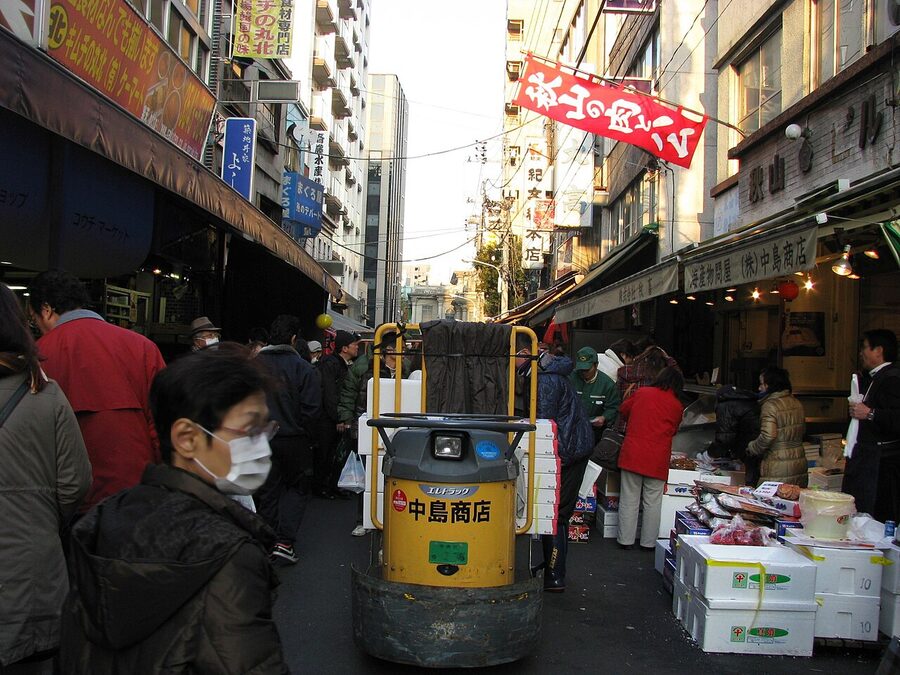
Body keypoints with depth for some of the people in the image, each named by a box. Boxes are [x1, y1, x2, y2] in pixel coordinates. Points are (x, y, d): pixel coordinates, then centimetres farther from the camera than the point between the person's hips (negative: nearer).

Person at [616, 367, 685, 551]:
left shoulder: (642, 393, 3)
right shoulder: (677, 406, 2)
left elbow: (623, 409, 17)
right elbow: (673, 431, 14)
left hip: (632, 454, 1)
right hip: (657, 460, -1)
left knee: (629, 499, 8)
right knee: (652, 502, 9)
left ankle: (625, 539, 13)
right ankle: (648, 542, 15)